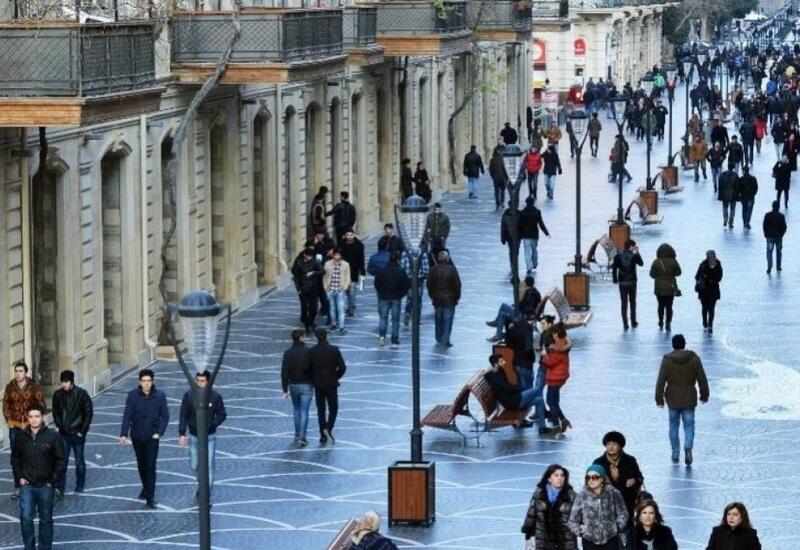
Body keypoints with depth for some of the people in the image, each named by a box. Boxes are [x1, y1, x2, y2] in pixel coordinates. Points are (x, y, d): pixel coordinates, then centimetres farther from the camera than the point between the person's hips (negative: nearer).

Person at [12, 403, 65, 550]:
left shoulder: (52, 436, -10)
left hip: (45, 486, -1)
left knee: (45, 520, 10)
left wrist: (53, 481, -7)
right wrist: (20, 476, 1)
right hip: (27, 485, 1)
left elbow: (61, 461, -4)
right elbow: (15, 458, 11)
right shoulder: (21, 436, -3)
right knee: (26, 518, -8)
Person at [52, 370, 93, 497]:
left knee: (79, 461, 10)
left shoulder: (81, 394, -10)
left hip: (77, 434, -2)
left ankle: (80, 486, 24)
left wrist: (82, 431, -8)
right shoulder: (58, 395, -1)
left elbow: (88, 413, -5)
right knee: (62, 460, -7)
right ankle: (60, 488, -10)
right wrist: (59, 426, 1)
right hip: (64, 434, 2)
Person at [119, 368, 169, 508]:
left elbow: (165, 416, -3)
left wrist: (159, 432, -14)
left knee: (150, 465, -8)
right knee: (141, 464, 17)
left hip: (152, 436, -2)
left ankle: (150, 497, -7)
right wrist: (123, 434, -16)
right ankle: (146, 488, 38)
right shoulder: (133, 395, -8)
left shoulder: (160, 396, -7)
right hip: (137, 436, 2)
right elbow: (127, 416, -9)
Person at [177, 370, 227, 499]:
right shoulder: (189, 396, -9)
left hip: (209, 437, -2)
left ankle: (206, 494, 3)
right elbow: (183, 415, -4)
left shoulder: (215, 397, -11)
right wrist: (182, 434, -12)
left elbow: (222, 415, -3)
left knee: (209, 466, -6)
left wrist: (210, 425, -18)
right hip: (194, 437, 2)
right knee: (194, 466, 12)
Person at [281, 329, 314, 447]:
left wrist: (285, 390, -1)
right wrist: (315, 383, 8)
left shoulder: (287, 353, -5)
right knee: (304, 411, -1)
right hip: (306, 385, -2)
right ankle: (302, 436, -9)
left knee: (296, 409, 20)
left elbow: (284, 372, -5)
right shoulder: (308, 352, -11)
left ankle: (297, 434, 26)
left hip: (293, 385, 2)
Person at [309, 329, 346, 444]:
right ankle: (328, 429, -10)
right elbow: (342, 367, -11)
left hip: (318, 385, 1)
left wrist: (314, 379, 12)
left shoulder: (311, 351, -6)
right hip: (331, 384, -1)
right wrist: (336, 377, 6)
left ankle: (323, 435, 12)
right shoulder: (334, 350, -10)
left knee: (321, 410, 11)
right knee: (333, 409, 11)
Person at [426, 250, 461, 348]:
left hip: (437, 300, 3)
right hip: (450, 300, -3)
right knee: (448, 320, 2)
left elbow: (429, 284, 1)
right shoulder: (452, 269, -12)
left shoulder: (433, 269, -4)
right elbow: (457, 285, -9)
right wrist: (457, 297, 4)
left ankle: (439, 339, 26)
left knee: (438, 319, 17)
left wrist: (432, 296, 14)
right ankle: (445, 340, -3)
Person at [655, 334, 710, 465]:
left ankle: (675, 454, 18)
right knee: (689, 425, 7)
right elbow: (702, 379, 0)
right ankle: (688, 447, -20)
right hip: (689, 399, 0)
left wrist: (659, 398, 0)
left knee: (673, 426, 14)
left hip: (673, 399, 0)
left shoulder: (667, 360, -8)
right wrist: (704, 395, 12)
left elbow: (661, 381, -8)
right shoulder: (694, 358, -5)